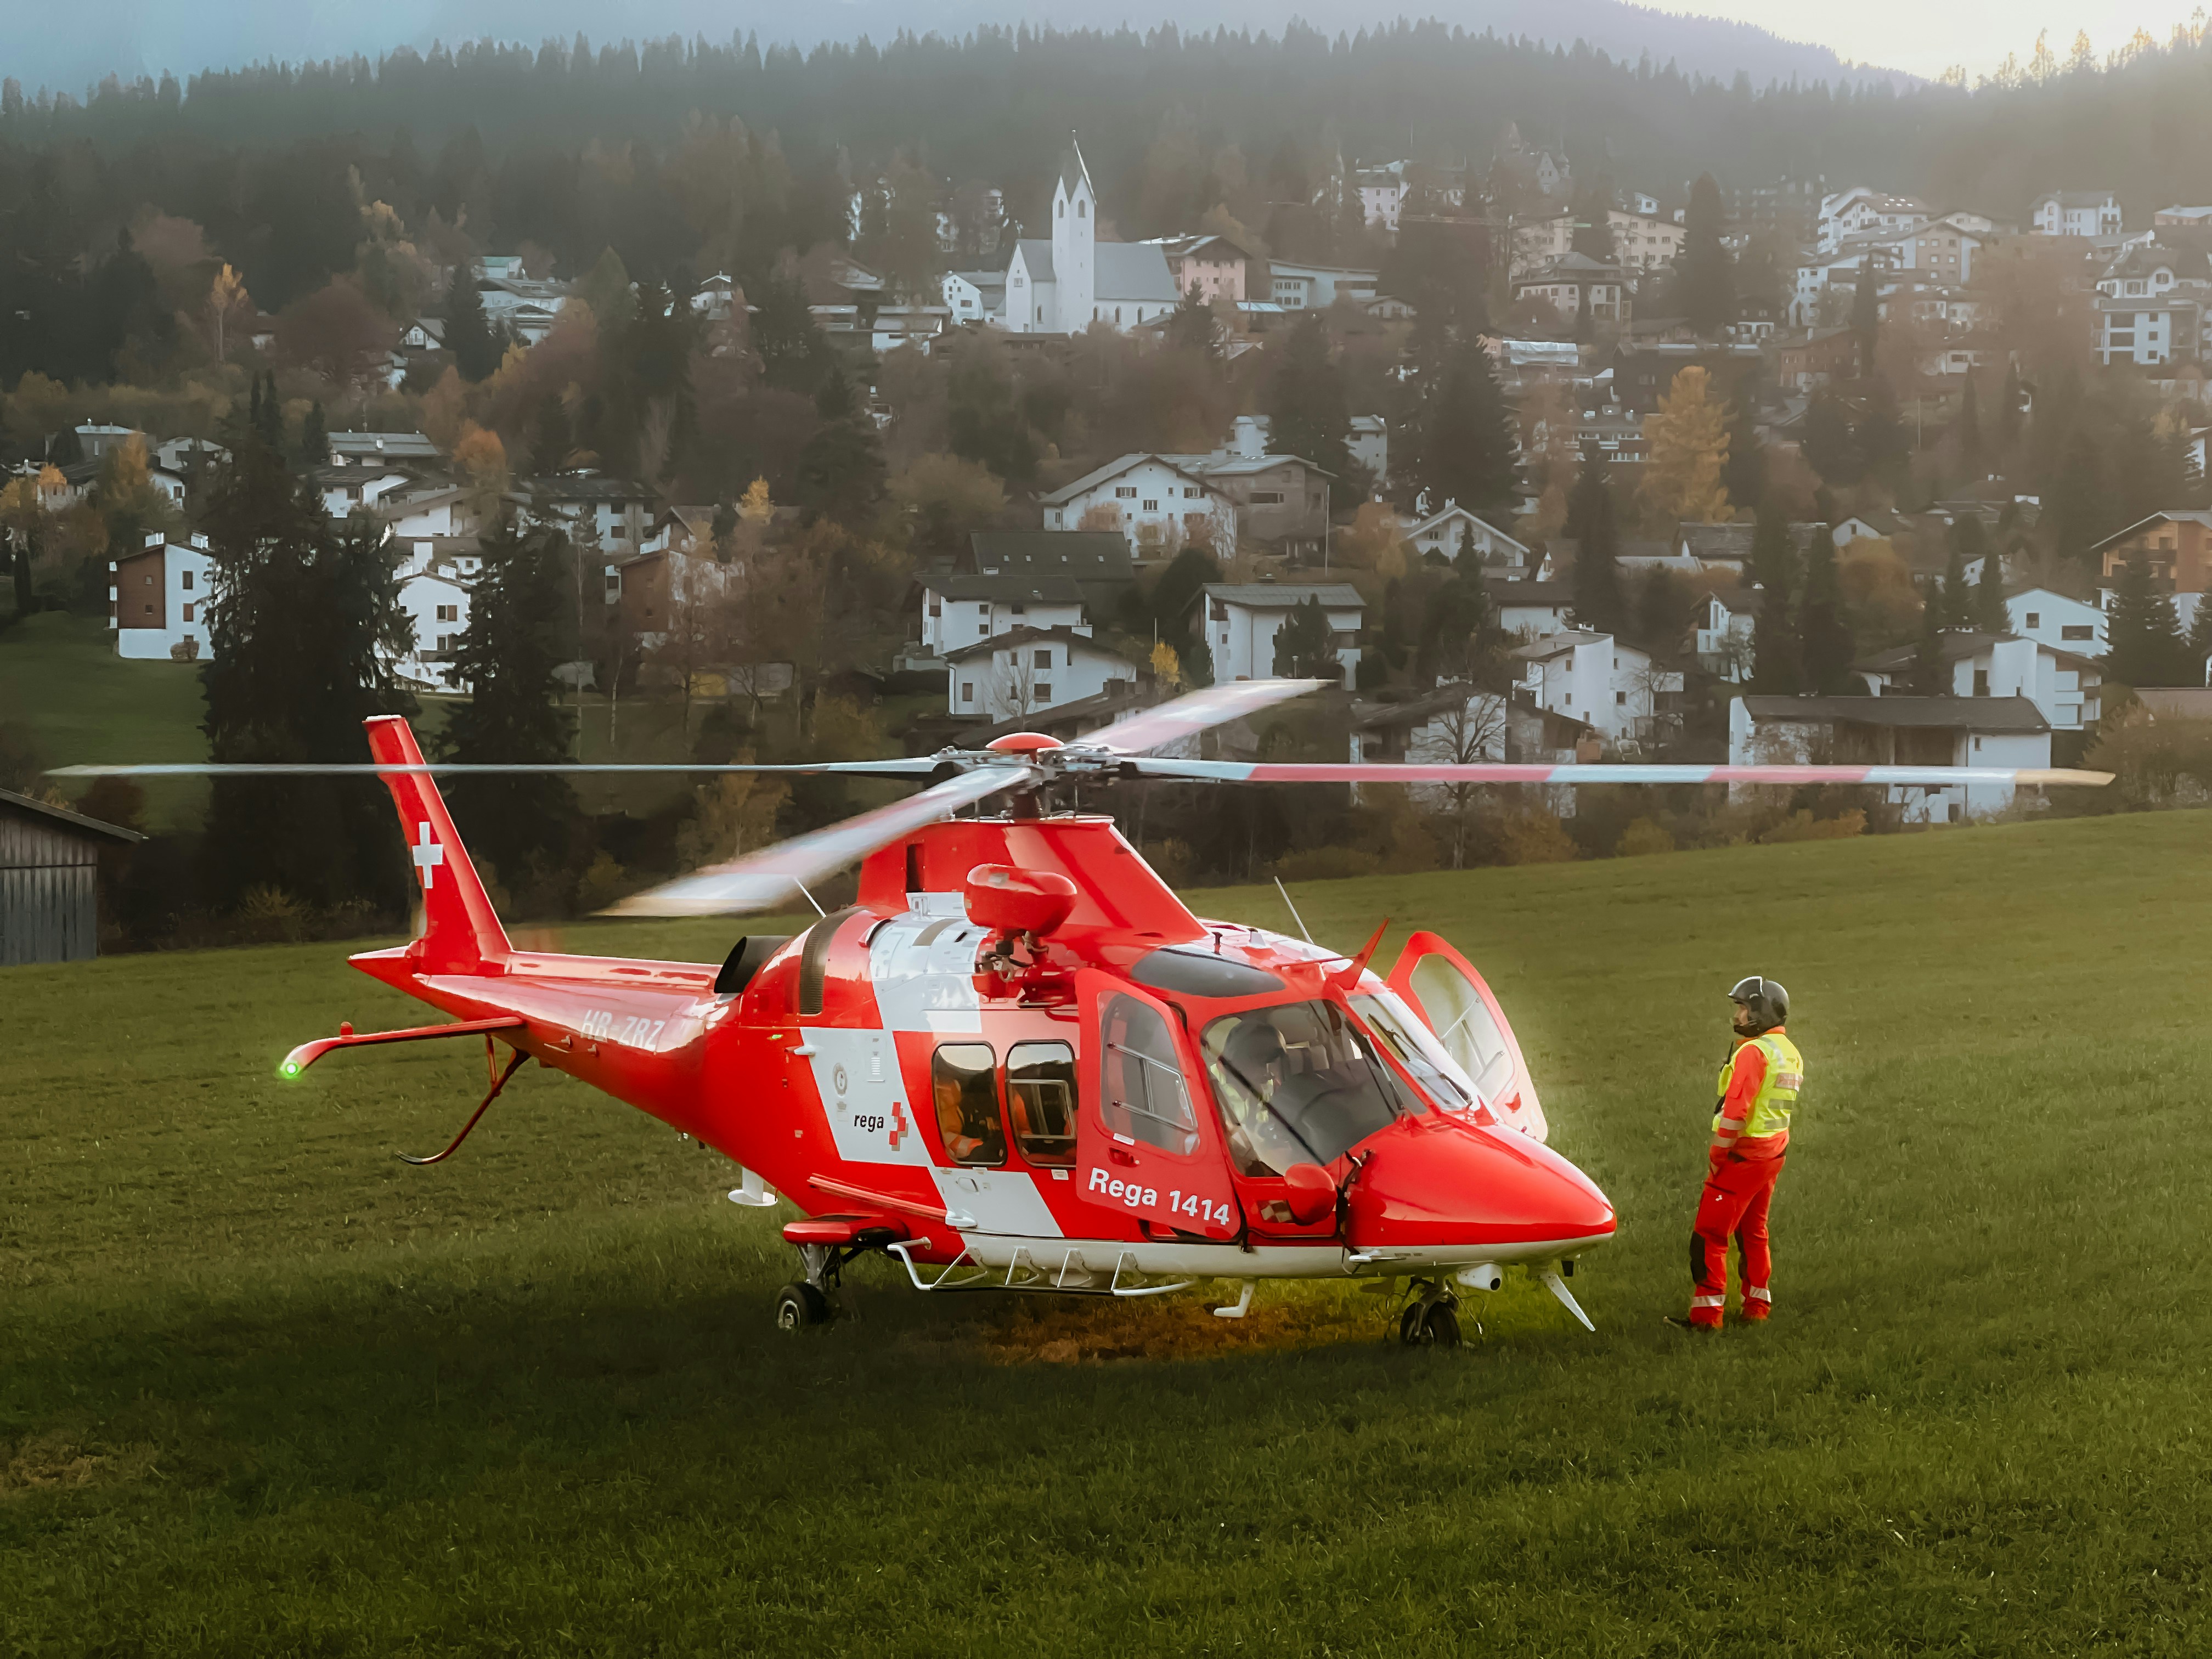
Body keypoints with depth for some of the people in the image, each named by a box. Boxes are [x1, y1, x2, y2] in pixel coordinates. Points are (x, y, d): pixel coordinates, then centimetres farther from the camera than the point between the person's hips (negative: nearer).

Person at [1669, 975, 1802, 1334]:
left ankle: (1706, 1314, -6)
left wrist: (1718, 1154, -14)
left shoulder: (1754, 1052, -18)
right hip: (1774, 1154, 9)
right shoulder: (1791, 1053, 12)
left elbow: (1736, 1109, -23)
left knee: (1709, 1234, -5)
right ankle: (1757, 1307, 25)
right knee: (1753, 1231, 20)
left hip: (1743, 1156, -9)